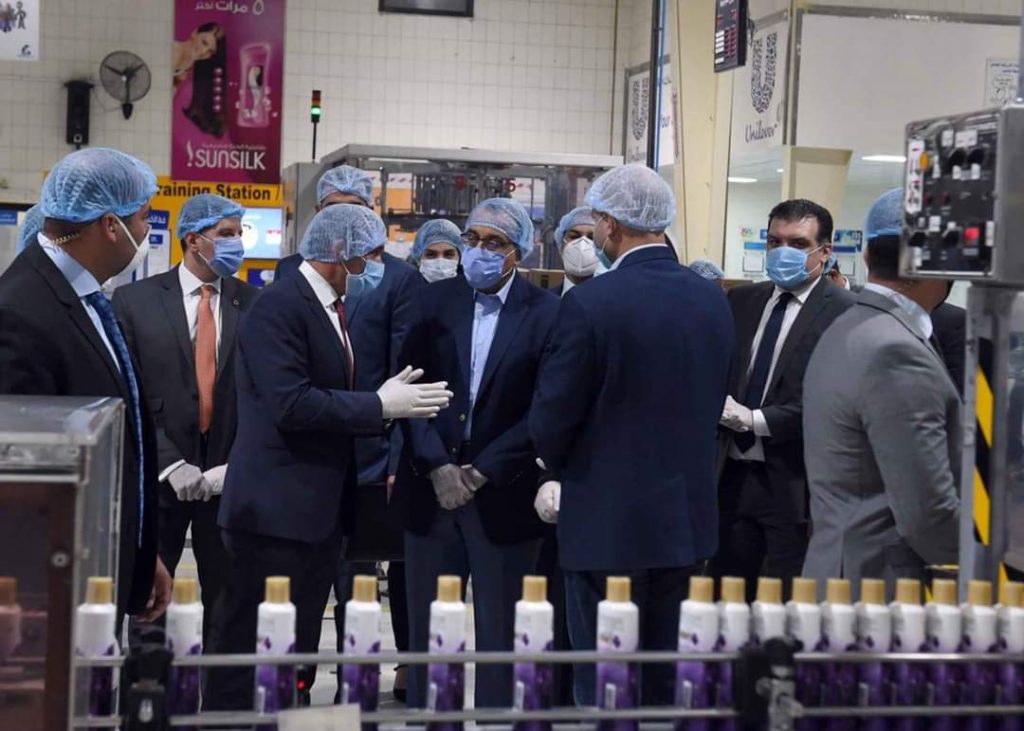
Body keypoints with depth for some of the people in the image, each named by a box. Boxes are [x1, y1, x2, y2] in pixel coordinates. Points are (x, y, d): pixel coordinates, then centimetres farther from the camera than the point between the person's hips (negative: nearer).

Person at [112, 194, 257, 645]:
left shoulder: (254, 304, 4)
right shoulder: (135, 300, -1)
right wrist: (170, 464, -12)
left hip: (230, 476, 2)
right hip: (160, 473, -1)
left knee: (225, 597, 8)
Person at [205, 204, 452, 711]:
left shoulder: (334, 310, 15)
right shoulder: (278, 307, -14)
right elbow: (292, 404, -23)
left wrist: (389, 401, -1)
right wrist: (380, 406, -18)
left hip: (321, 509, 9)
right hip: (276, 508, -9)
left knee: (301, 645, 13)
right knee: (252, 645, -4)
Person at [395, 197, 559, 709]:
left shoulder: (546, 314, -6)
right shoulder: (435, 302, 5)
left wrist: (482, 471, -11)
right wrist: (437, 466, -10)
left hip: (504, 495, -3)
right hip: (432, 488, 3)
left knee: (498, 629, 6)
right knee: (426, 627, 9)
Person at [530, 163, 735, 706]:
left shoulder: (590, 303, -16)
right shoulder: (712, 300, 2)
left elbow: (550, 422, -11)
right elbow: (713, 403, 8)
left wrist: (563, 473, 10)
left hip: (608, 523, -6)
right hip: (688, 517, 6)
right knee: (668, 681, 16)